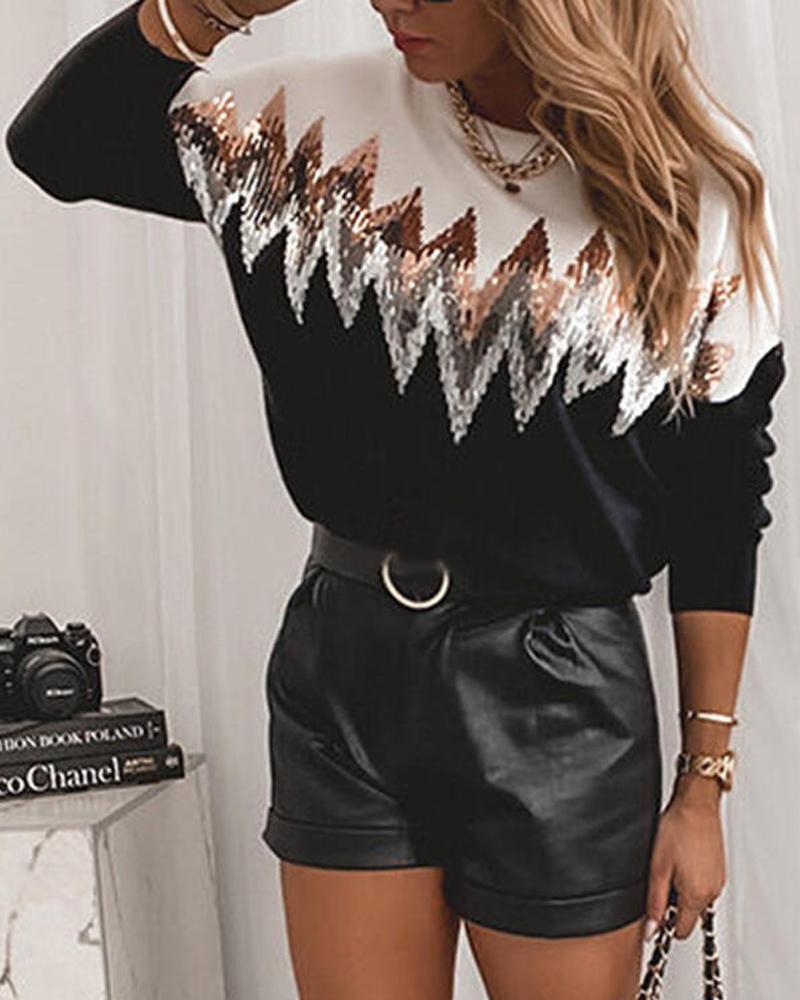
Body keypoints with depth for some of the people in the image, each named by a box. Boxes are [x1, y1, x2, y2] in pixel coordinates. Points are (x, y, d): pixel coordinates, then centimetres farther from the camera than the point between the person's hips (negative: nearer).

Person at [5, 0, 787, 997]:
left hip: (559, 691, -2)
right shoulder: (332, 118, -2)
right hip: (342, 662, 3)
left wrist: (703, 784, 0)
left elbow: (721, 507, -3)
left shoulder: (694, 182, -7)